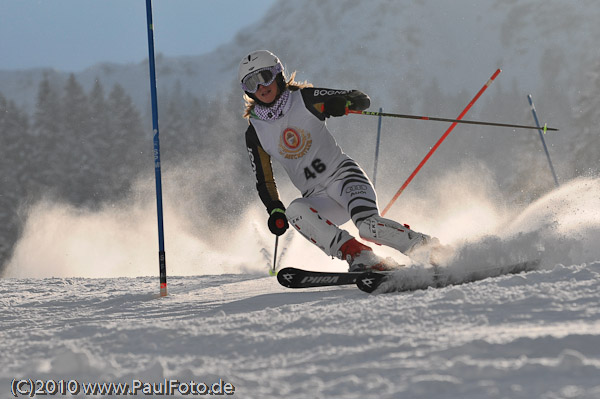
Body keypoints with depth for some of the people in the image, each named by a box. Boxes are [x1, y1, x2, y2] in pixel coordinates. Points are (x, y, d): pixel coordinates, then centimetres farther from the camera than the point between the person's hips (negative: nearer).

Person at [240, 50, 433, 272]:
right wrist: (275, 210, -6)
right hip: (316, 197, 3)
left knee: (368, 226, -32)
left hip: (342, 174, -3)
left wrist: (342, 105, -20)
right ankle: (360, 257, -37)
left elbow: (362, 100, 2)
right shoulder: (255, 133, 6)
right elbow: (263, 181, 12)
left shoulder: (305, 99, -2)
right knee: (294, 212, -33)